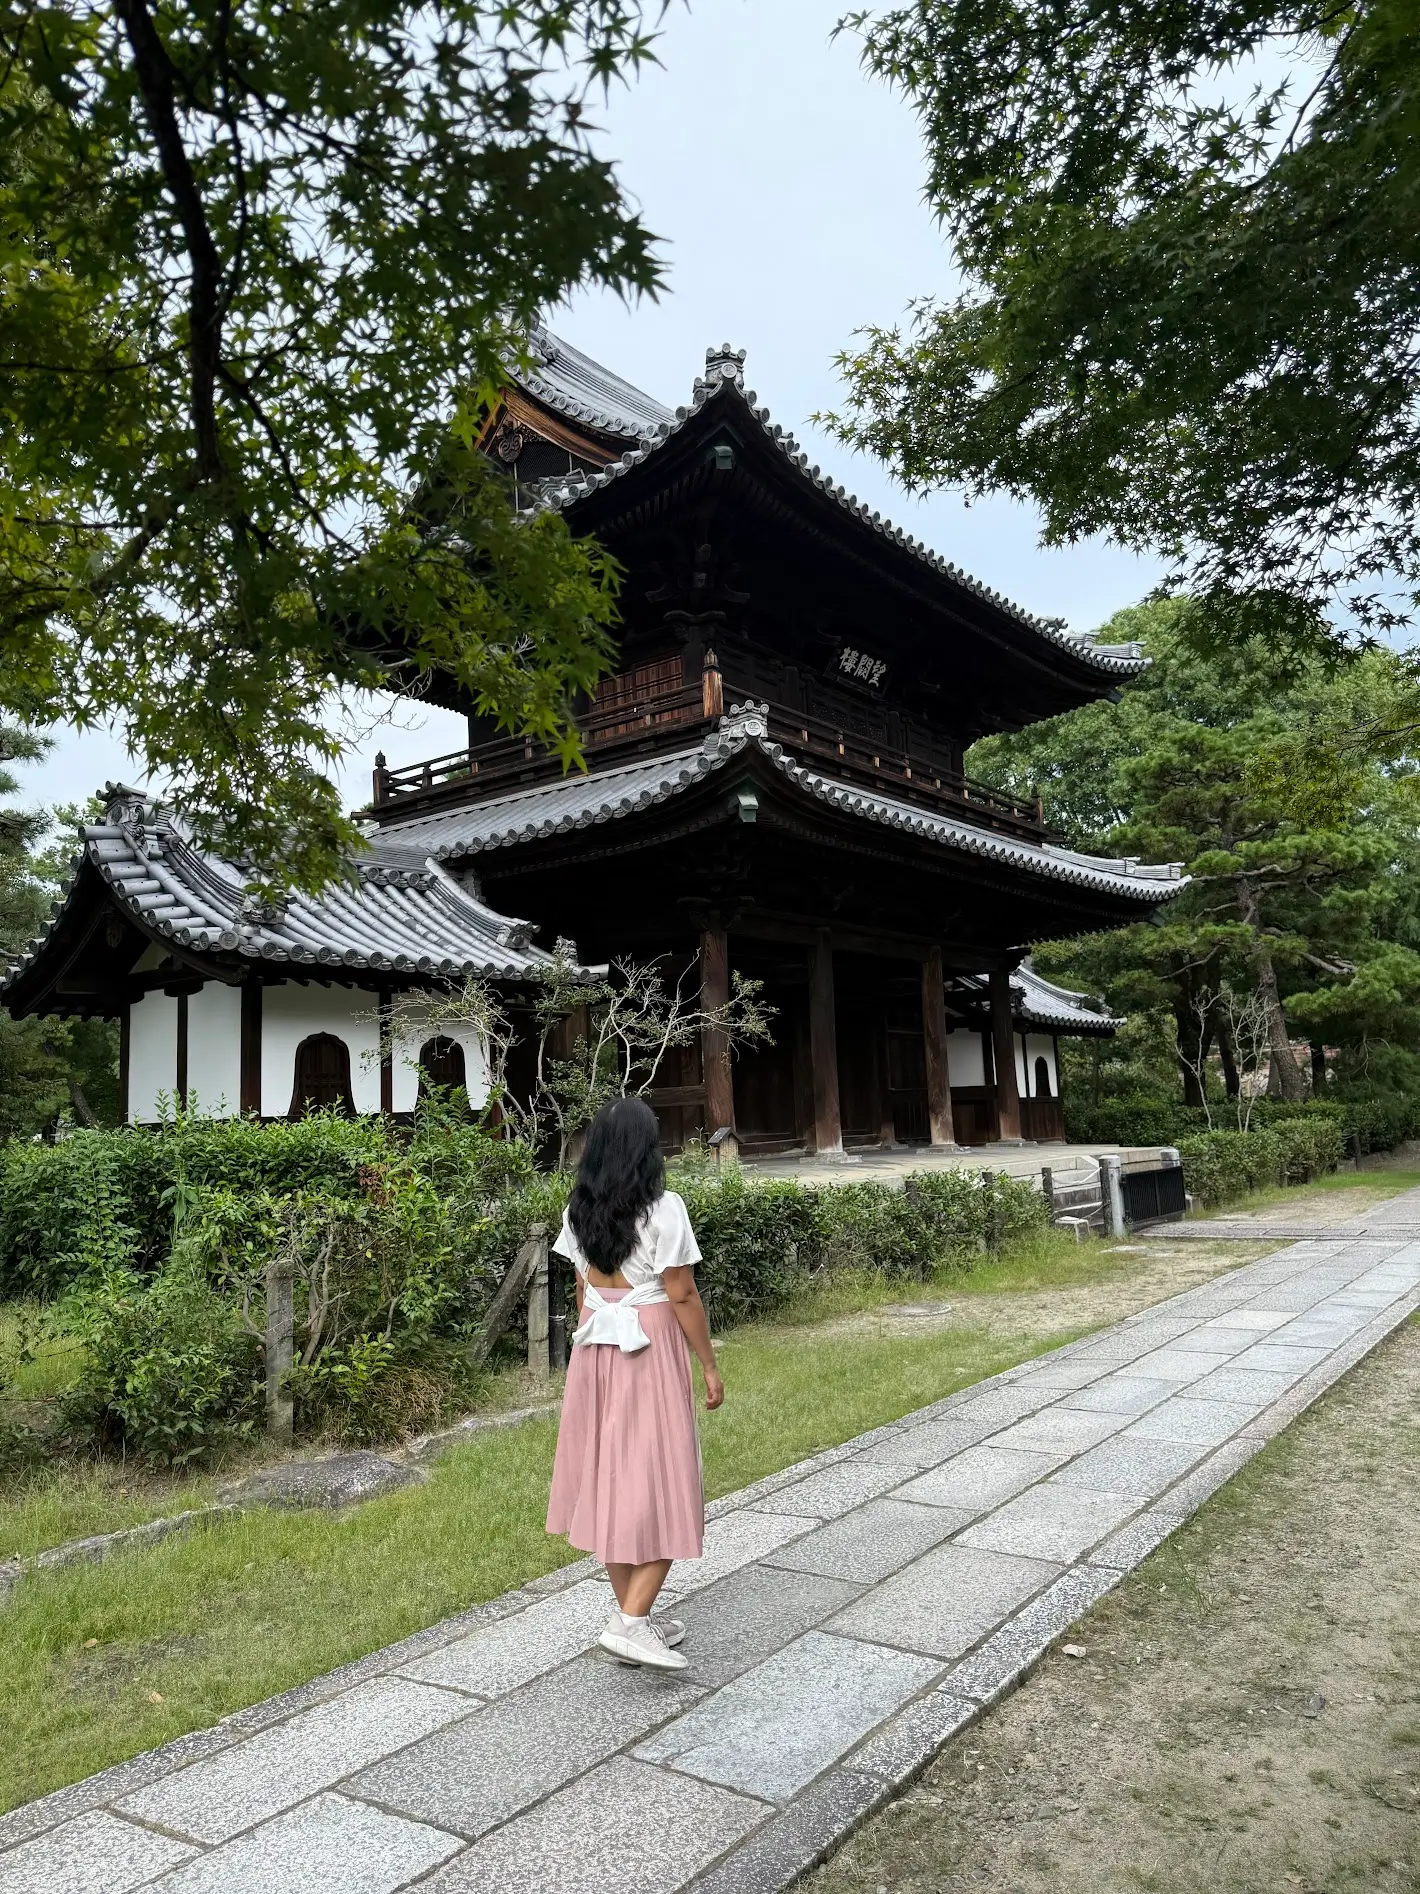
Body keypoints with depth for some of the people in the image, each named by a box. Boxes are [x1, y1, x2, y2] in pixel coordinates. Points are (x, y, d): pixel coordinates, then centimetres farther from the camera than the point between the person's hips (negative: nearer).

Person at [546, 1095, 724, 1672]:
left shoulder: (578, 1211, 2)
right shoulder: (663, 1209, -15)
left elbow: (582, 1290, 9)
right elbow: (682, 1295, -14)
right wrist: (709, 1364, -5)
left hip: (595, 1349, 6)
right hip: (651, 1348, -6)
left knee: (609, 1474, 13)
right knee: (661, 1482, 3)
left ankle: (631, 1611, 24)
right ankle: (631, 1623, -2)